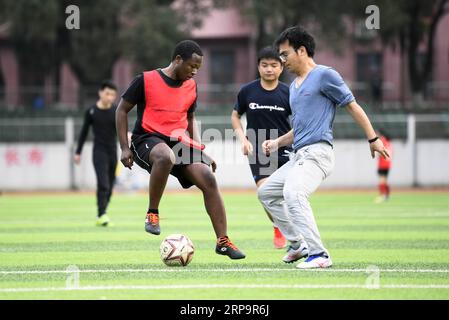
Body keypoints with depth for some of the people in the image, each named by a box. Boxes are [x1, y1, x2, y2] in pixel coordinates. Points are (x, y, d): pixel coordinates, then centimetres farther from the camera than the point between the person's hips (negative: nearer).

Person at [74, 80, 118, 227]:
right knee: (103, 184, -17)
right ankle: (102, 215, -20)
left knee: (109, 187, 5)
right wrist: (78, 152, 9)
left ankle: (101, 216, 16)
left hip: (113, 152, 3)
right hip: (99, 151, -3)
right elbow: (84, 132, 6)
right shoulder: (91, 111, -3)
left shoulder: (117, 111, 1)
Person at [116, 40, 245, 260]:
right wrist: (124, 148, -5)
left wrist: (200, 150, 13)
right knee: (165, 156, -42)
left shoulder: (191, 86, 12)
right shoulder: (146, 80, -5)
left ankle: (223, 241, -7)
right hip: (148, 140, -6)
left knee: (208, 178, -15)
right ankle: (152, 214, -22)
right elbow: (122, 110, 2)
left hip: (179, 142, 6)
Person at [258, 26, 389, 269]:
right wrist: (277, 143, 18)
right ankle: (298, 244, 20)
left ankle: (319, 255, -32)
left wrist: (373, 139, -7)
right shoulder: (294, 85, 22)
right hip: (299, 156, 10)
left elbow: (352, 106, -4)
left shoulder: (324, 75, -4)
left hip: (317, 153, -10)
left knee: (293, 193, -31)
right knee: (266, 192, 17)